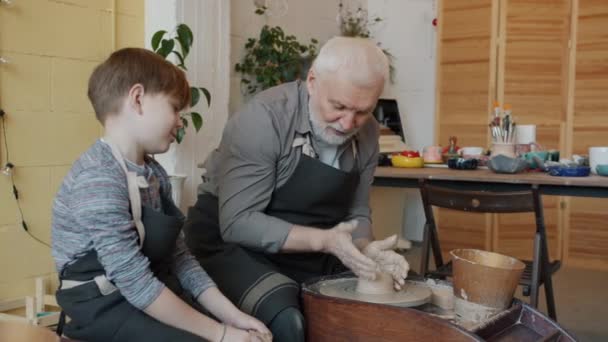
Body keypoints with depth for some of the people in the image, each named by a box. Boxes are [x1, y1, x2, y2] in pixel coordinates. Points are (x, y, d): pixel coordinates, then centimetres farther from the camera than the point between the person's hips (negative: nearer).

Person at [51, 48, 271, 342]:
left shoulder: (154, 173, 8)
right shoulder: (99, 178, -21)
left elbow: (179, 257, 4)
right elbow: (137, 284, -23)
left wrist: (231, 315, -6)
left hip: (155, 295, 8)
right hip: (106, 308, -8)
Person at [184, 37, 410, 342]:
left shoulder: (367, 134, -4)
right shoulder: (264, 118, -24)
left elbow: (356, 214, 4)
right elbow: (238, 223, -25)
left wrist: (364, 249, -17)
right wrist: (323, 240, -31)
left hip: (308, 252, 6)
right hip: (233, 244, -6)